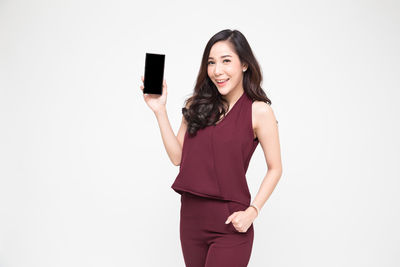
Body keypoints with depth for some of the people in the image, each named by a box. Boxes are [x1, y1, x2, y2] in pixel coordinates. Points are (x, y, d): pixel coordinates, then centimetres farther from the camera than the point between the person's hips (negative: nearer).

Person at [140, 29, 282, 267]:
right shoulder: (198, 106, 6)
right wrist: (160, 110, 0)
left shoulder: (259, 111, -7)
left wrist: (252, 211, -13)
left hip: (230, 224, -5)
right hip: (191, 218, 5)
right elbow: (177, 156, 5)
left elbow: (275, 169, -3)